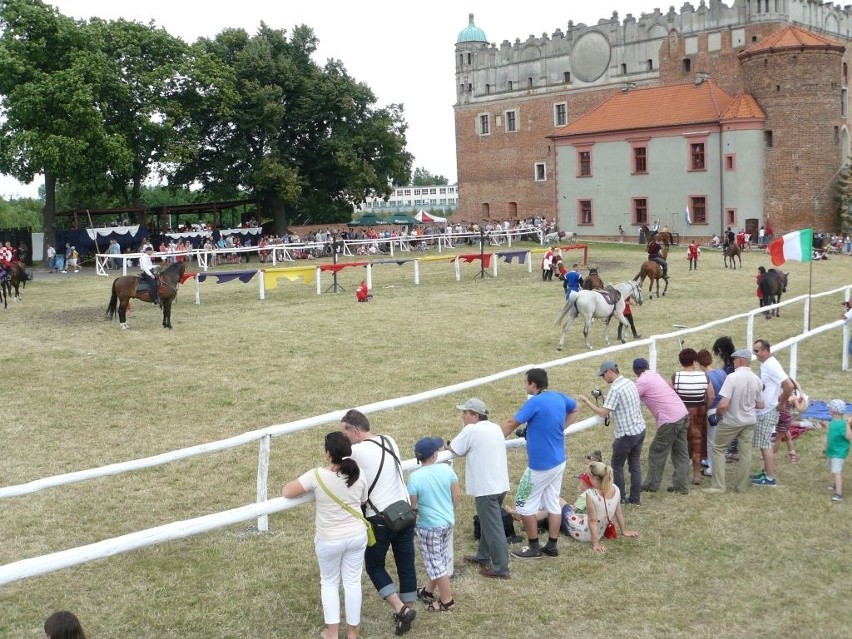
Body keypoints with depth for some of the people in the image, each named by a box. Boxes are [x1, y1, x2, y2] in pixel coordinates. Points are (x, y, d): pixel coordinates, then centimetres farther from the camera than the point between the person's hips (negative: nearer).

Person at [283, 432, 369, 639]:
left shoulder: (317, 475, -21)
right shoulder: (358, 475, -9)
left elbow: (287, 492, -12)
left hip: (329, 540, -3)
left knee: (329, 582, 17)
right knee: (353, 582, 14)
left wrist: (308, 483, 4)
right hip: (357, 536, 3)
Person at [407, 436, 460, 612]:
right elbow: (457, 496, 0)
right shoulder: (447, 469, -9)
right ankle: (428, 591, 39)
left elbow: (413, 506, -12)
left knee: (436, 564, 8)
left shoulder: (415, 477, -19)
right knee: (439, 560, 20)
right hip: (448, 522, 6)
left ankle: (447, 601, 18)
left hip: (429, 526, -5)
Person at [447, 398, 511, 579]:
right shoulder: (495, 428, 10)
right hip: (500, 484, 9)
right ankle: (483, 556, 36)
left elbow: (453, 449, -3)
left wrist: (448, 445, 17)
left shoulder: (471, 430, -14)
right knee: (488, 523, 23)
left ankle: (500, 569, 3)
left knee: (493, 528, -2)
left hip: (486, 487, -9)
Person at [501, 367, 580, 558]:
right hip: (558, 462, 8)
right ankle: (552, 546, 22)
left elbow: (511, 424, -18)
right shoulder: (559, 397, 2)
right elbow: (576, 409, 23)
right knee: (553, 504, 15)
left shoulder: (535, 402, -22)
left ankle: (533, 548, 13)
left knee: (524, 505, 5)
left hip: (540, 465, -8)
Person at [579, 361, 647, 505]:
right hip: (640, 429, 8)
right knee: (635, 464, 14)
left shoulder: (615, 389, -19)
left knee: (617, 466, 9)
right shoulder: (630, 383, 8)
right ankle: (635, 498, 19)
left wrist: (587, 402, -11)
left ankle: (620, 498, 16)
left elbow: (603, 413, -20)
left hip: (627, 434, -8)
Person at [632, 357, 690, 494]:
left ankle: (651, 485, 15)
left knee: (656, 453, 6)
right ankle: (680, 486, 17)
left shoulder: (642, 381, -9)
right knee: (681, 453, 13)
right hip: (683, 415, 8)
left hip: (670, 420, -8)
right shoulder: (655, 374, 16)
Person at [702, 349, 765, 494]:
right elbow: (760, 405, 6)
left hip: (731, 421, -5)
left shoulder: (732, 377, -22)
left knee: (718, 449, 8)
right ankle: (741, 486, 18)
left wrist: (718, 413, -6)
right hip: (749, 421, 5)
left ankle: (718, 486, 5)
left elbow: (723, 404, -26)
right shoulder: (757, 380, -3)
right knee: (745, 452, 11)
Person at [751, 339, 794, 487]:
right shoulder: (765, 365, 9)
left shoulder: (772, 366, -20)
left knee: (765, 445, -5)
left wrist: (780, 403, -17)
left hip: (768, 412, -10)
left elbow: (789, 386, -27)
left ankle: (770, 479, 1)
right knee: (764, 445, 17)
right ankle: (766, 472, 26)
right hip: (762, 411, 10)